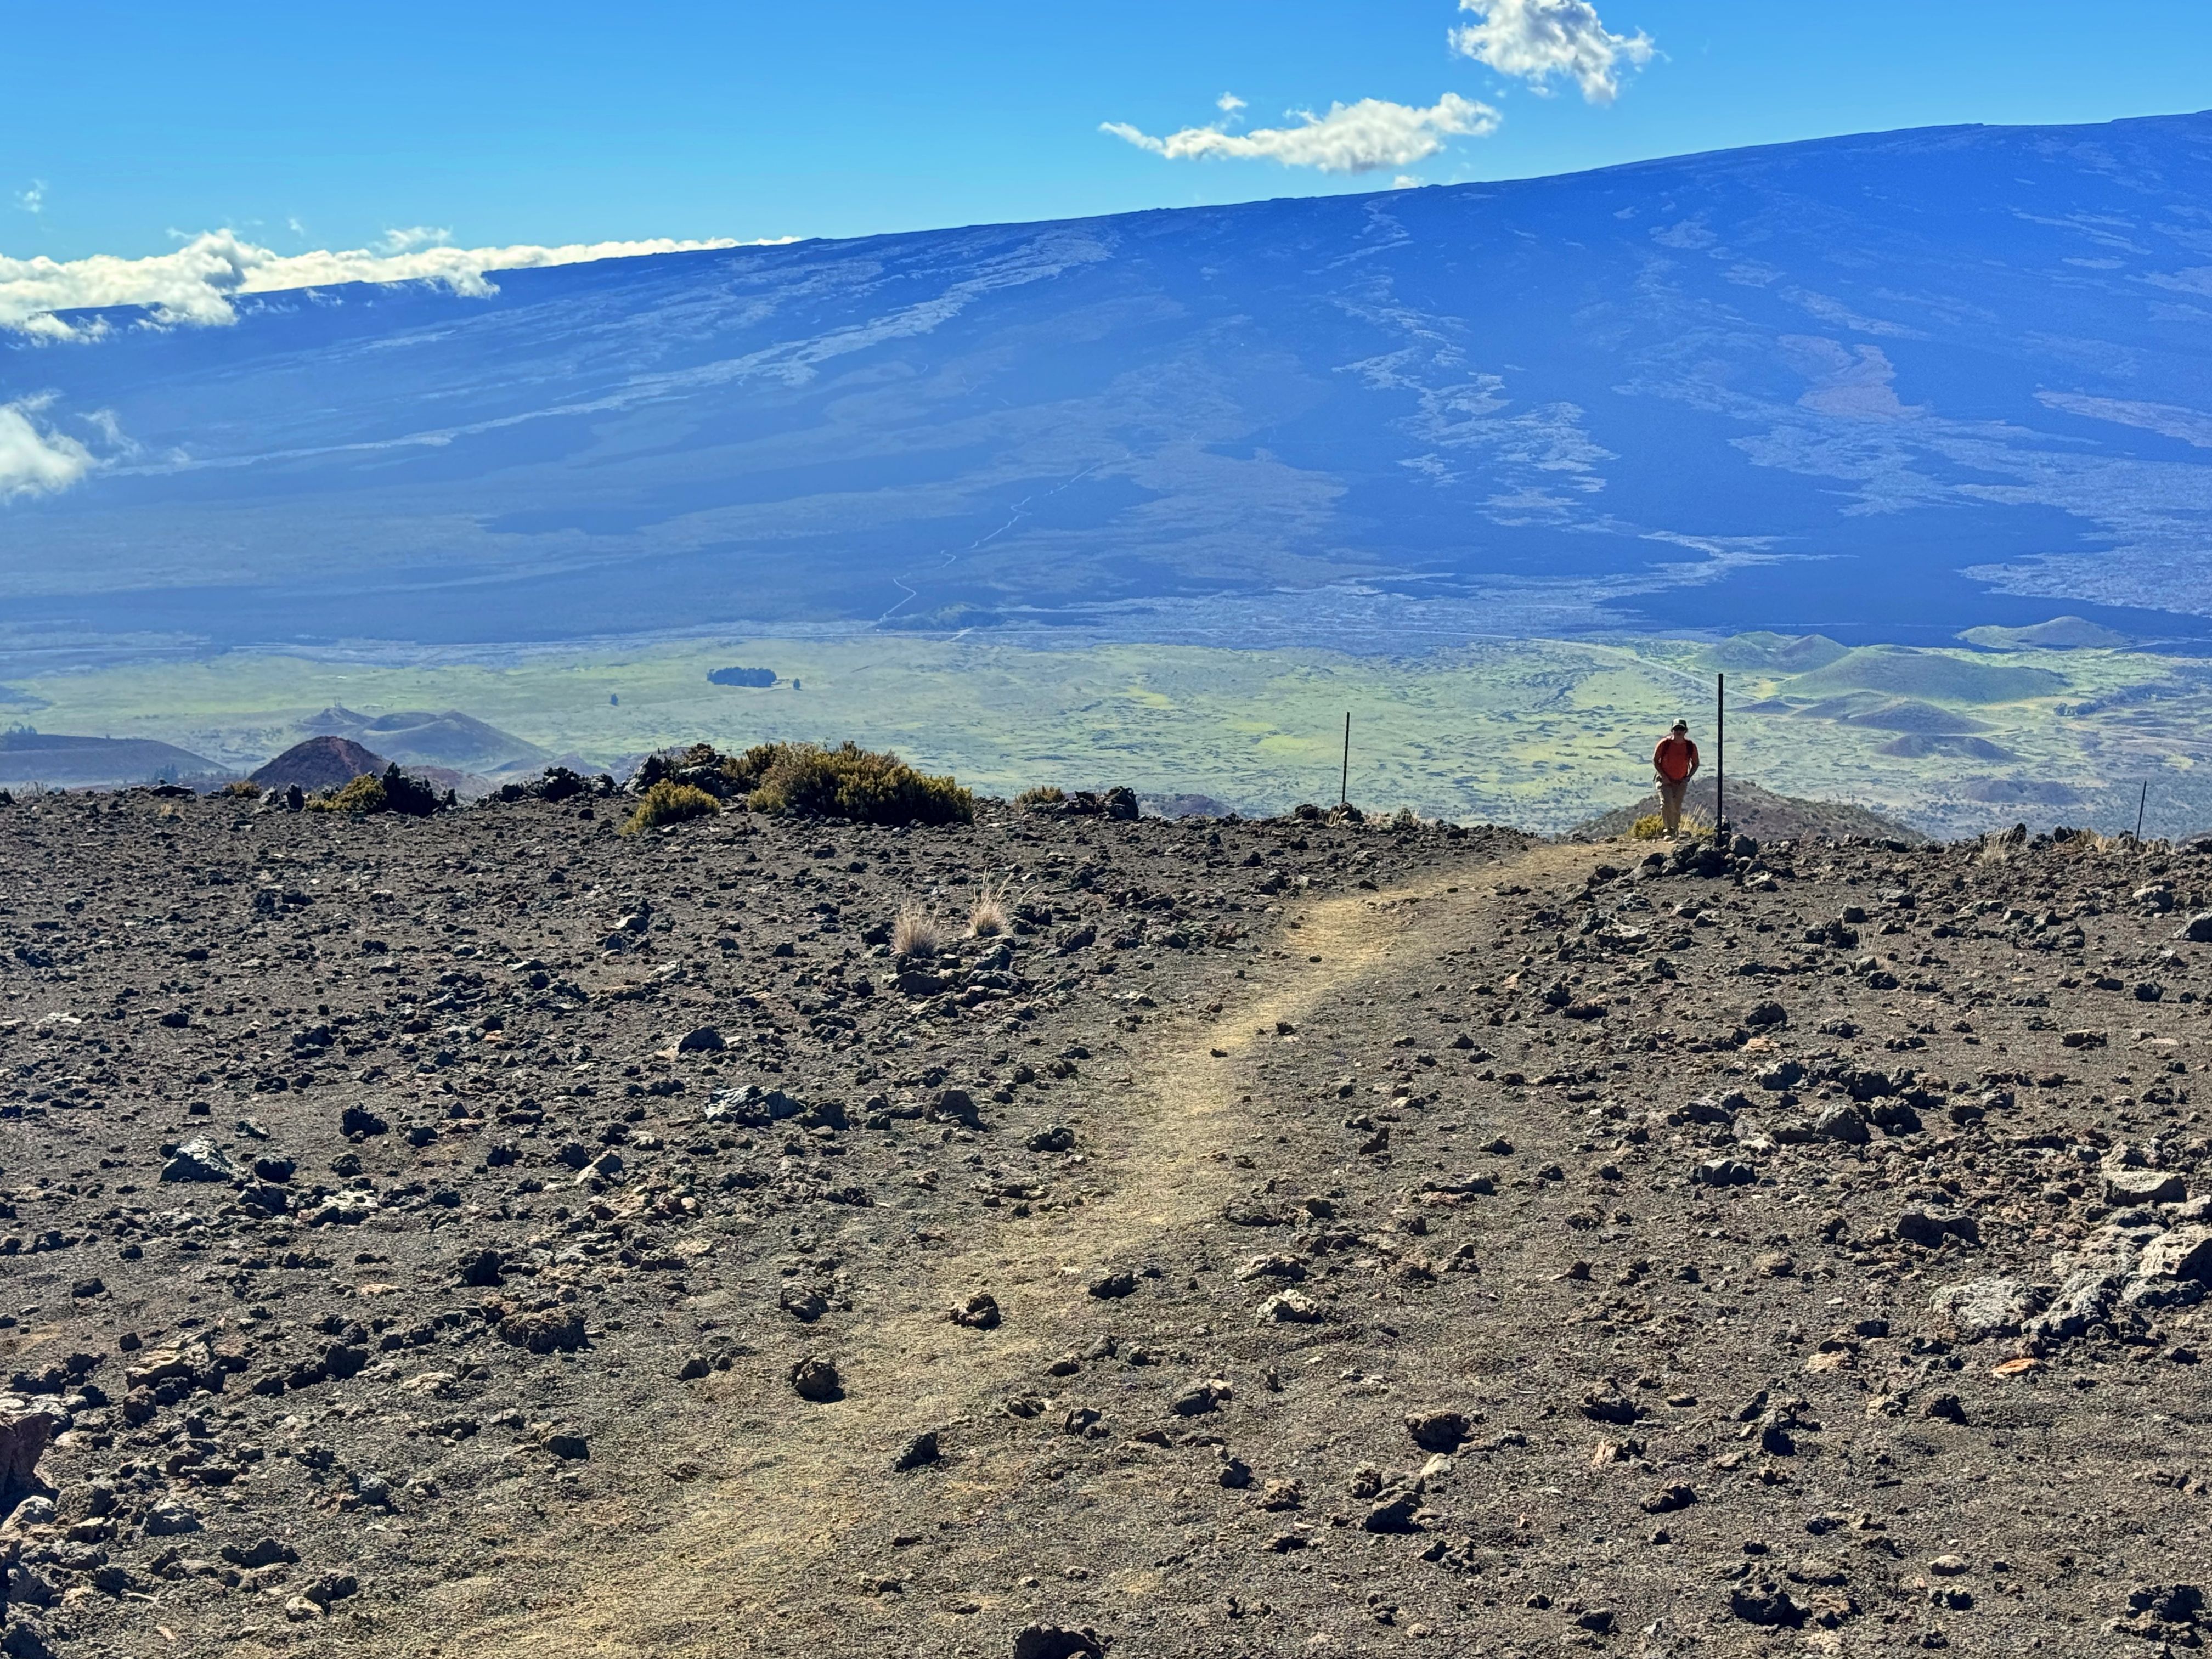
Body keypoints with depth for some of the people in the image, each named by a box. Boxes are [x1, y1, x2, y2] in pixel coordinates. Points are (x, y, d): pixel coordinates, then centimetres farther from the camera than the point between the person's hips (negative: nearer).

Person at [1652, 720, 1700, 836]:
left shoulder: (1691, 746, -8)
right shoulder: (1665, 743, -14)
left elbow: (1695, 764, 6)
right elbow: (1655, 760, -5)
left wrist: (1688, 778, -7)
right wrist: (1663, 776, -14)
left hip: (1681, 782, 2)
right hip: (1665, 780, -2)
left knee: (1677, 809, 7)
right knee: (1666, 804, -20)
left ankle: (1676, 832, 23)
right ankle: (1669, 830, -12)